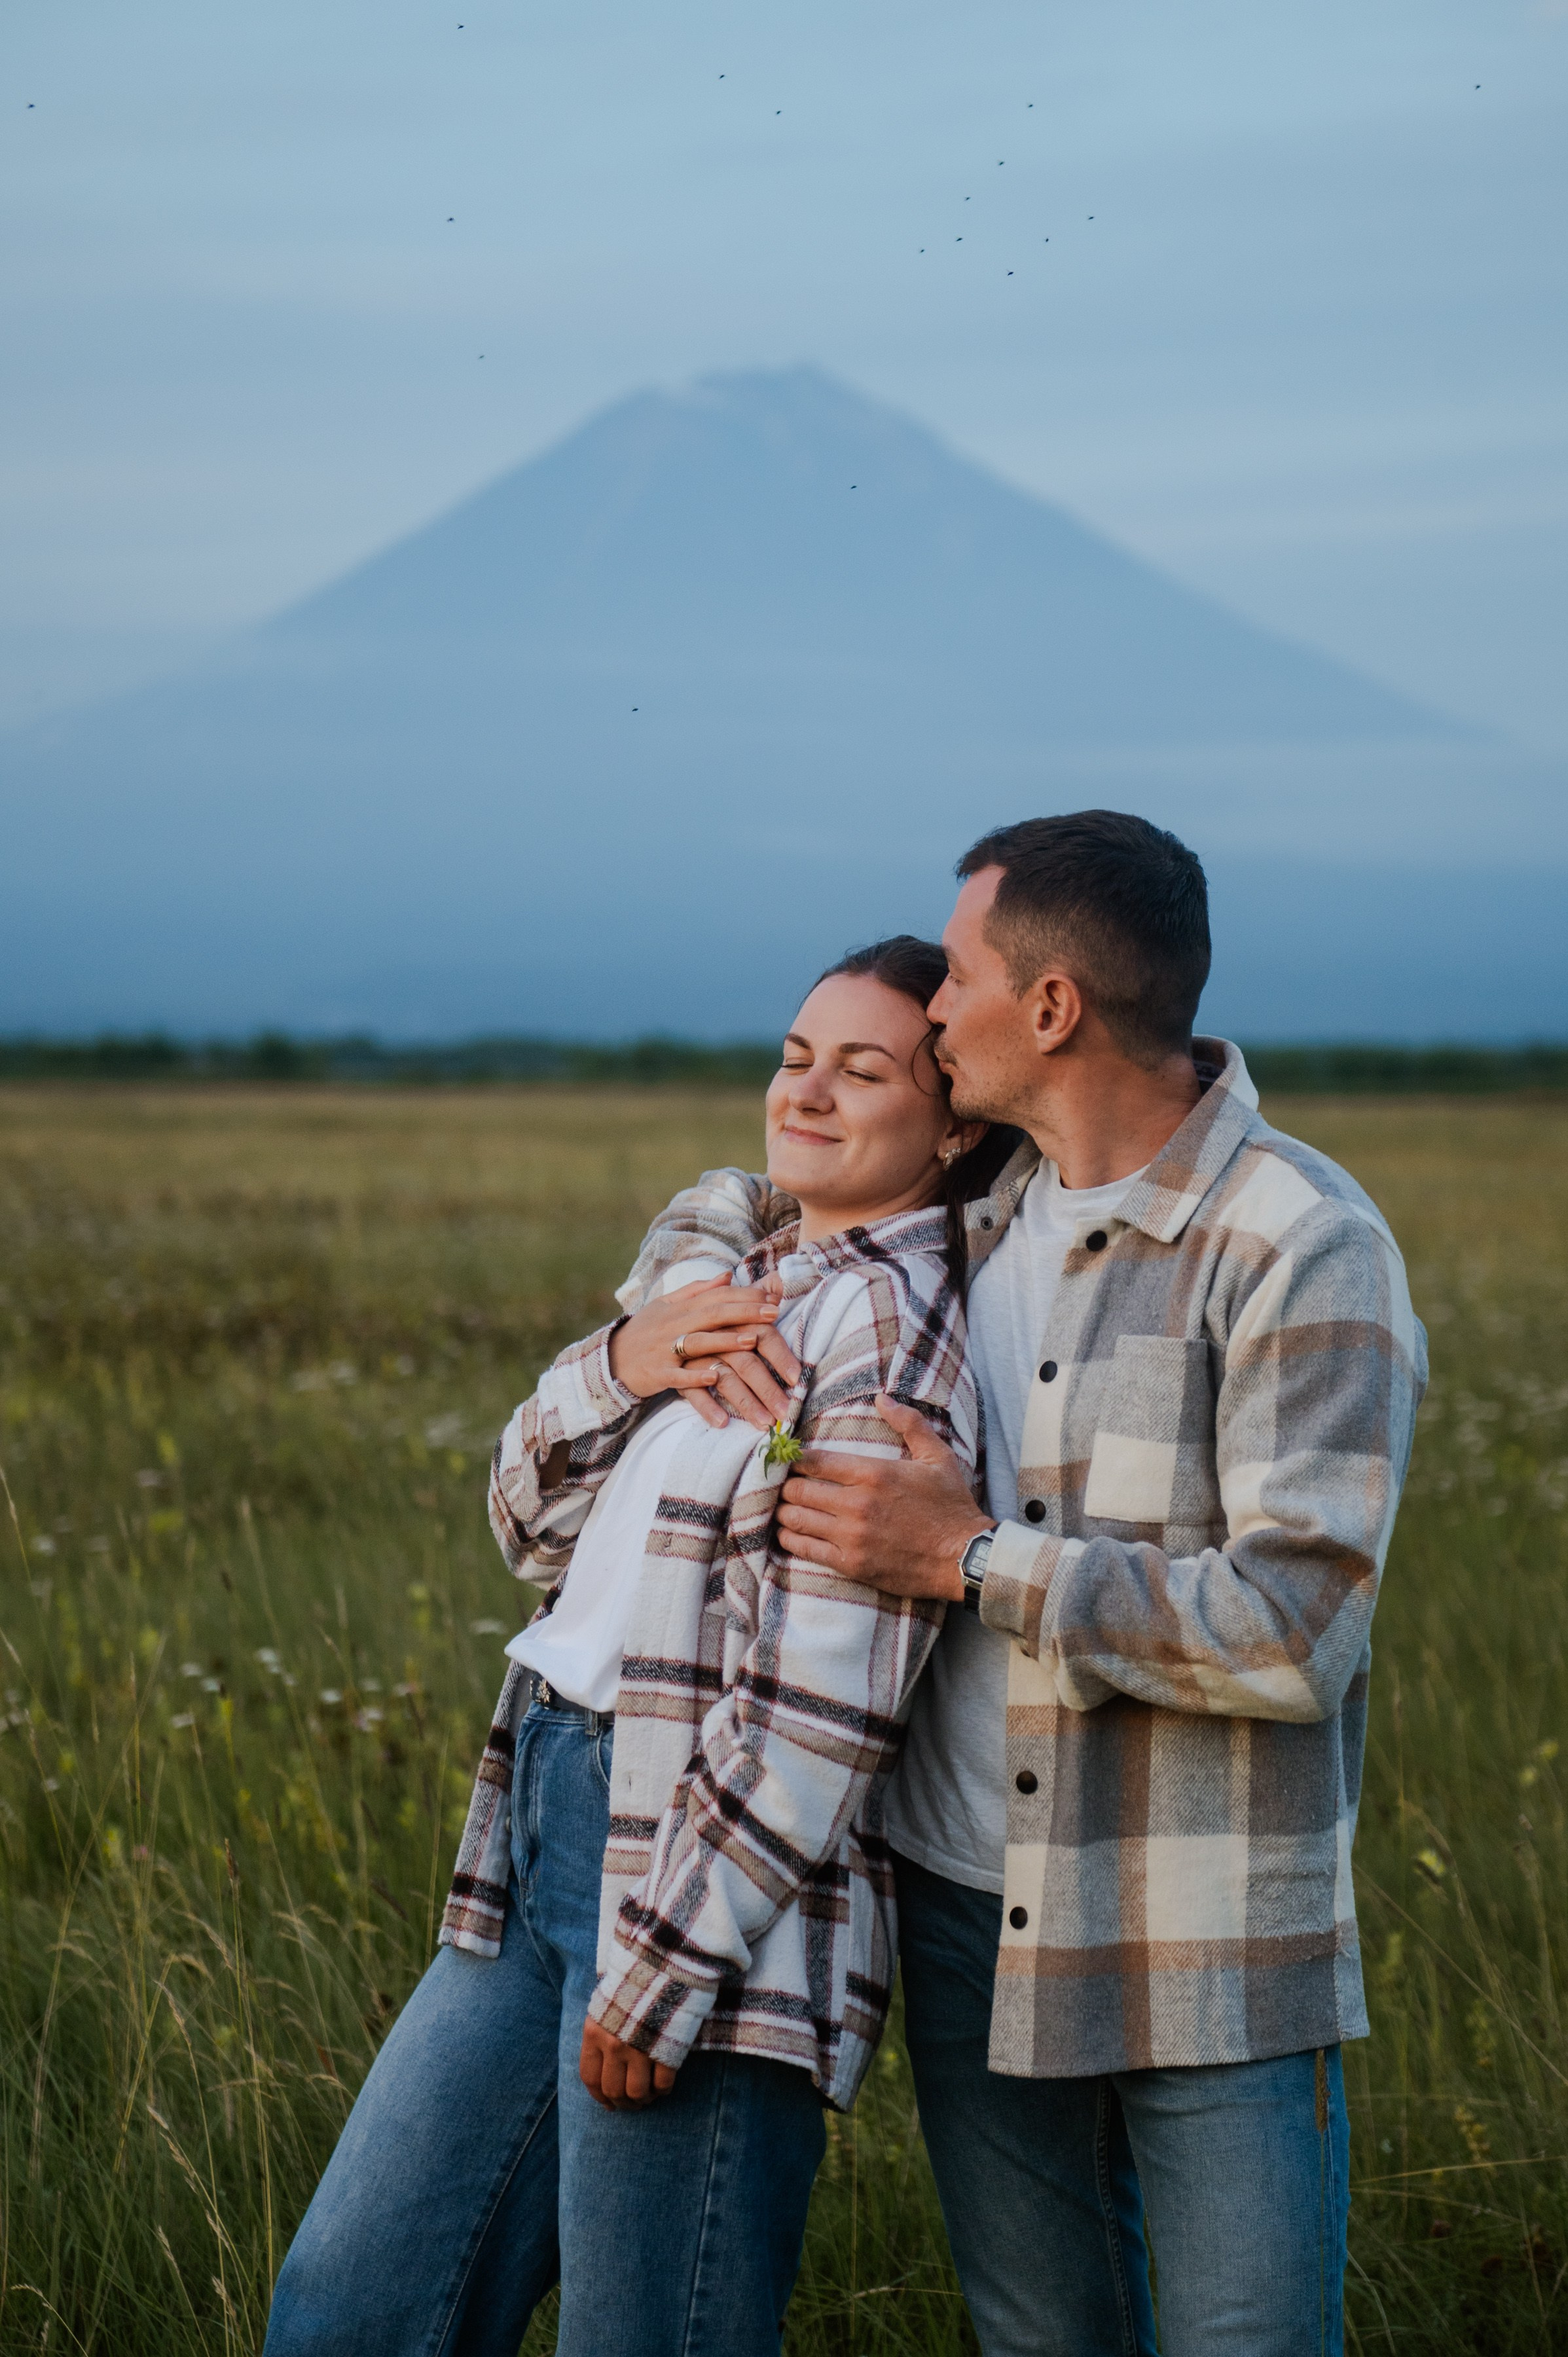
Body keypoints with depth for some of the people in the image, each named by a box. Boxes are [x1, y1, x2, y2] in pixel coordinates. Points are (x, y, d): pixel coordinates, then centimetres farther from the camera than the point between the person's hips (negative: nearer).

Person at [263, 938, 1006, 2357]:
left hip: (710, 1879, -9)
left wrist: (663, 1974, -19)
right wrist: (618, 1365, -5)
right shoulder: (733, 1275, 14)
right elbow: (536, 1526, 15)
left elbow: (820, 1703, -19)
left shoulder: (886, 1333, -13)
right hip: (545, 1827, 9)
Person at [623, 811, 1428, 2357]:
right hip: (969, 1908, 6)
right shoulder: (978, 1202, 7)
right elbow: (718, 1211, 25)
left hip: (1210, 1953, -6)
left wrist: (972, 1559, -20)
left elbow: (1296, 1629, -23)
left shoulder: (1306, 1253, -16)